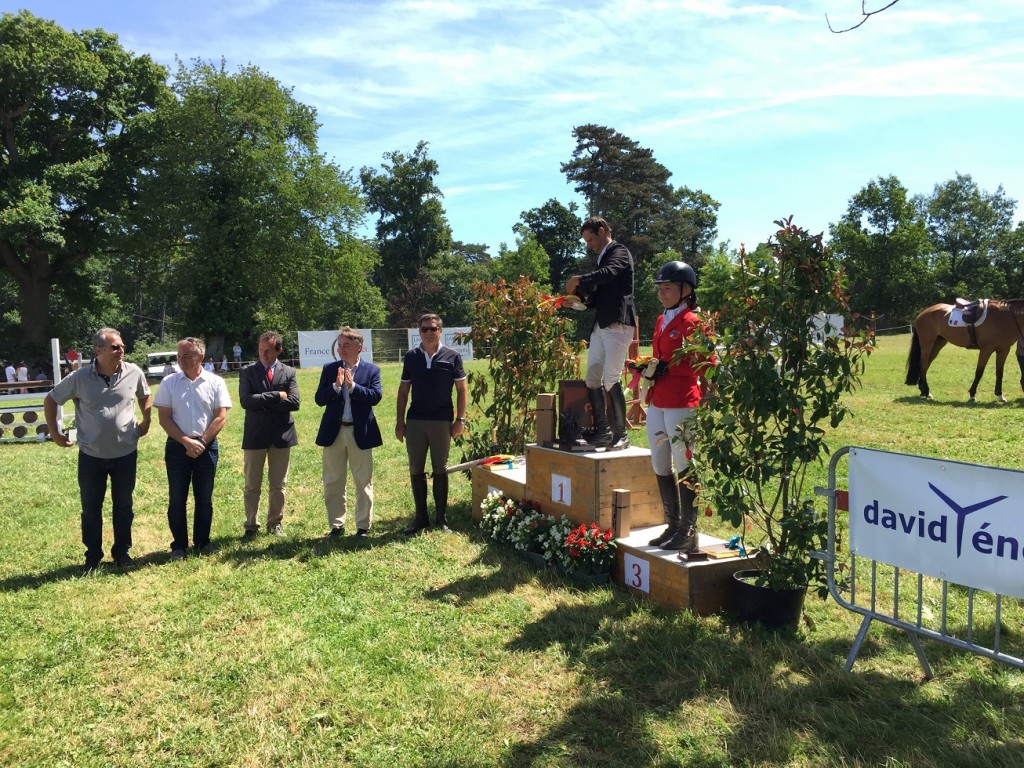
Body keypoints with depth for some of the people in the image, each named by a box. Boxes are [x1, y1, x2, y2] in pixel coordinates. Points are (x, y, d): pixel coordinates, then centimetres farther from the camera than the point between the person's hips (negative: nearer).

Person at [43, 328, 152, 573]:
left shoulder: (134, 373, -7)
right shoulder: (79, 378, -11)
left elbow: (145, 396, 15)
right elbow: (50, 400, 4)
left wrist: (145, 422, 7)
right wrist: (55, 433, 3)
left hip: (125, 454, 1)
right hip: (91, 456, -1)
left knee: (123, 506, 12)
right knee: (91, 508, 11)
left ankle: (121, 552, 27)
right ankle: (93, 556, 26)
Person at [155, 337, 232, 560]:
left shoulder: (215, 382, -2)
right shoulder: (169, 383, 0)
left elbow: (221, 417, -4)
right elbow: (164, 418, -2)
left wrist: (201, 442, -12)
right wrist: (186, 441, -12)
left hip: (207, 446, 0)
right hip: (177, 446, 0)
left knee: (204, 498, 9)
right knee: (177, 499, 5)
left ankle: (203, 542, 22)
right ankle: (179, 545, 17)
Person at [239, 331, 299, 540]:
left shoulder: (289, 372, 3)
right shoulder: (248, 373, 1)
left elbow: (294, 402, -9)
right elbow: (246, 400, -14)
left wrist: (263, 402, -12)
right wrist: (276, 396, -16)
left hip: (281, 434, 1)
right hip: (255, 434, -1)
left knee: (278, 484, 10)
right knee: (252, 485, 6)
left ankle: (275, 523, 23)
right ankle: (251, 526, 17)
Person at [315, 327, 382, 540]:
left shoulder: (371, 370, 1)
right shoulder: (330, 369, 6)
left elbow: (376, 396, -13)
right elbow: (319, 399, -2)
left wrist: (352, 386, -22)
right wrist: (336, 386, -18)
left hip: (360, 433, -2)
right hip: (333, 432, 2)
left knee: (363, 482, 5)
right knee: (333, 482, 8)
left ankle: (363, 526, 16)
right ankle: (336, 526, 20)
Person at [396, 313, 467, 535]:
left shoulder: (452, 356, -1)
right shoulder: (411, 357, 5)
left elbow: (461, 390, 1)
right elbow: (403, 391, 8)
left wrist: (460, 419, -6)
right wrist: (400, 422, 3)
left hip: (442, 421, -2)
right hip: (415, 421, 2)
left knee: (440, 470, 5)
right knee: (416, 470, 6)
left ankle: (441, 517, 15)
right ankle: (421, 517, 17)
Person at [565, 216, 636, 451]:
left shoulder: (619, 251, -2)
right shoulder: (602, 257, 23)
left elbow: (609, 272, -25)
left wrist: (579, 281, -27)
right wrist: (580, 298, 7)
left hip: (617, 324, -9)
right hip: (600, 325, 9)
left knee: (611, 379, -13)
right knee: (592, 379, 7)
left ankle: (620, 434, -6)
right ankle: (602, 430, 15)